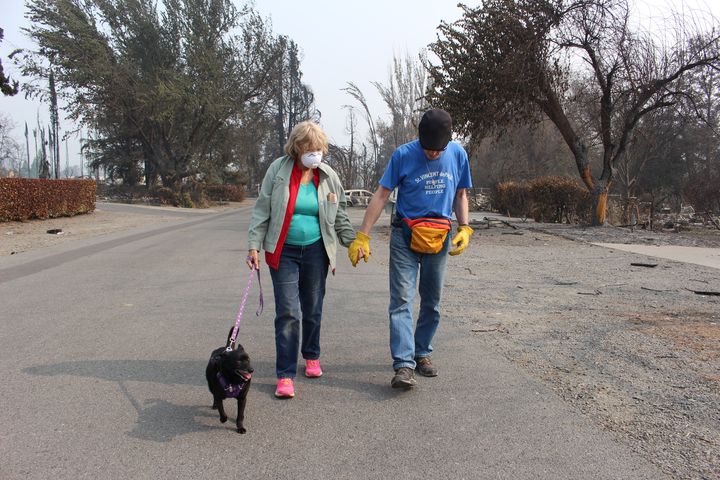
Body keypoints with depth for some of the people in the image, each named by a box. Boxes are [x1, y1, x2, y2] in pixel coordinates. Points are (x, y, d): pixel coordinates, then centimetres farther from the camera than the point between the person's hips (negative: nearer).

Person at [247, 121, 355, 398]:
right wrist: (254, 245, -7)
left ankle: (312, 356, 34)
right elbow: (262, 211, -2)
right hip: (283, 251, -2)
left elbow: (339, 216, 13)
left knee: (313, 308, 12)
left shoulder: (328, 176, 3)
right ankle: (285, 375, 0)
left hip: (316, 250, 2)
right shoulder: (278, 170, -4)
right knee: (288, 312, -6)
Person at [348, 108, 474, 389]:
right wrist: (362, 237, -11)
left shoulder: (458, 155, 1)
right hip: (405, 237, -3)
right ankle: (404, 365, -13)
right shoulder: (403, 155, -9)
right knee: (402, 300, -11)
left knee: (432, 302, 11)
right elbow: (381, 195, -7)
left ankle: (422, 353, 26)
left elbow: (460, 194, 13)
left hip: (439, 239, 4)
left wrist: (464, 228, -2)